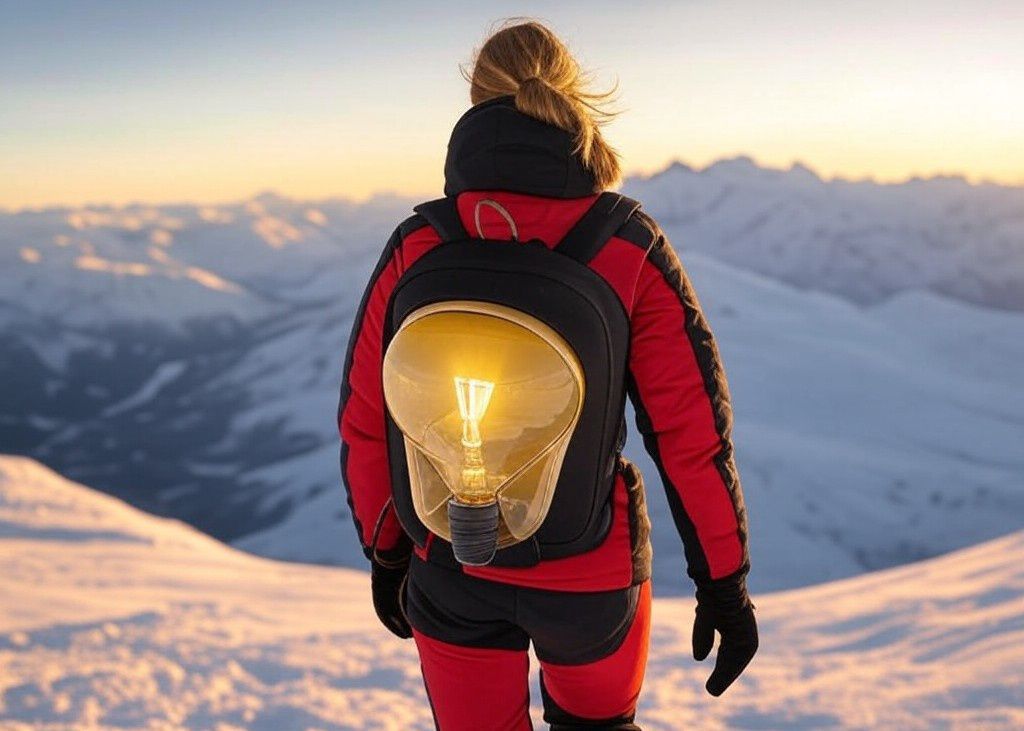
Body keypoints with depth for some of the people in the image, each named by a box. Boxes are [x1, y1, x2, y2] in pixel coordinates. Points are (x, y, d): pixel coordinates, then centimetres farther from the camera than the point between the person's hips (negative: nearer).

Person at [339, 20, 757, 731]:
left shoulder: (415, 249, -12)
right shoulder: (628, 251, -15)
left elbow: (363, 423, -4)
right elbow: (691, 430, -12)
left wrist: (386, 555, 10)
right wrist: (724, 582, -1)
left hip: (449, 575, 1)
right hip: (591, 578, -1)